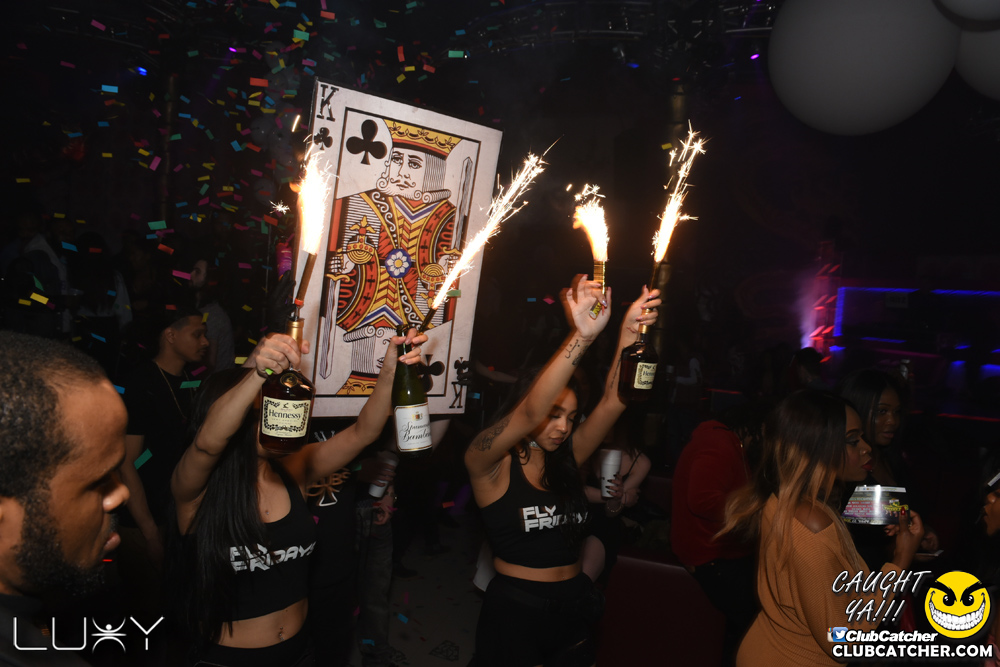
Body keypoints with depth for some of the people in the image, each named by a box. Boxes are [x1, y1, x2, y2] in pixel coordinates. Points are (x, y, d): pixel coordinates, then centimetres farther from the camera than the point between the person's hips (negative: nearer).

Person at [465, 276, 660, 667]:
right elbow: (530, 412, -31)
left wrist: (630, 334, -22)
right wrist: (581, 336, -40)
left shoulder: (567, 458, 2)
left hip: (574, 605, 5)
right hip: (514, 611, -5)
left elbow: (612, 402, -8)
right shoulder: (489, 464, -13)